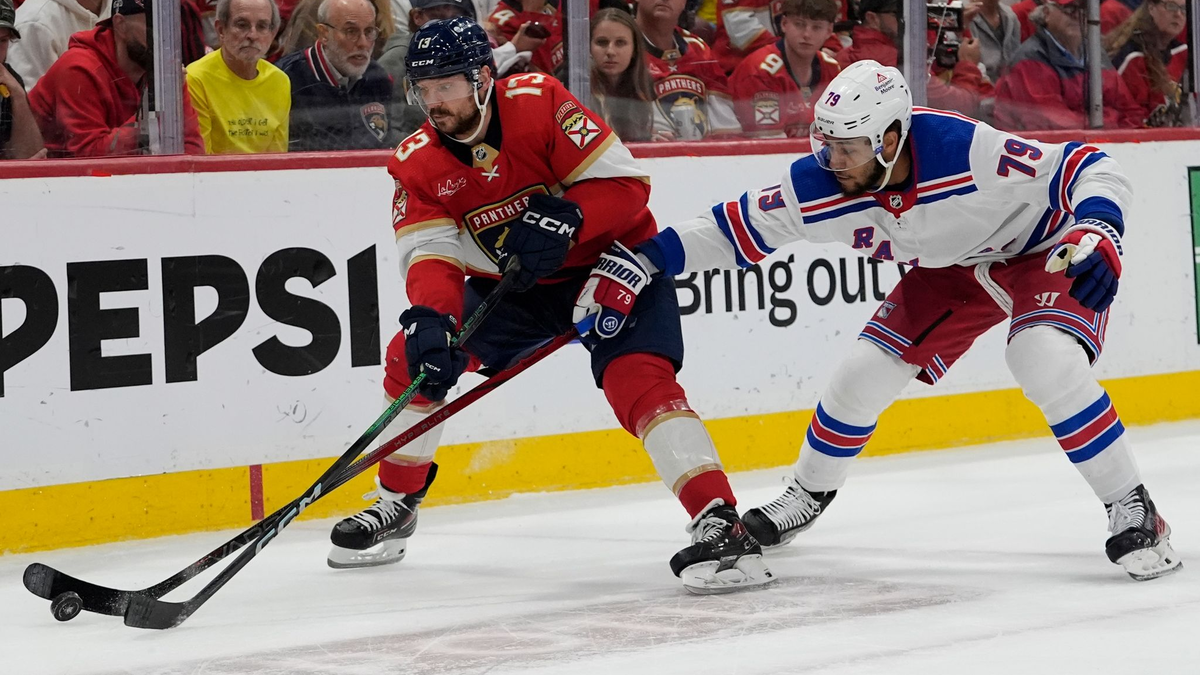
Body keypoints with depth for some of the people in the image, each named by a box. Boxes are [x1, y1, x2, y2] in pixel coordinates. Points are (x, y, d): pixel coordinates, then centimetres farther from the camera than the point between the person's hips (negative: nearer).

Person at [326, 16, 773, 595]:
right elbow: (433, 254, -18)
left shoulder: (540, 103, -23)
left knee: (637, 378, -28)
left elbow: (626, 184, -22)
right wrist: (430, 318, -38)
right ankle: (395, 507, 20)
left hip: (608, 261, -6)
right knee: (415, 357, 0)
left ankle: (722, 527, -34)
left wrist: (565, 219, -38)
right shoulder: (417, 164, -9)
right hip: (512, 286, 6)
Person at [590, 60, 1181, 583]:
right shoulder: (818, 187, -23)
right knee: (865, 372, 1)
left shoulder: (967, 151, -39)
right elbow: (740, 228, -11)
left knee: (1046, 360, -31)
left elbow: (1089, 170, -33)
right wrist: (648, 256, -19)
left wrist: (1098, 228, -52)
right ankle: (808, 496, 29)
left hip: (1042, 250, -6)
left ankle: (1132, 512, -18)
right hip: (950, 268, 6)